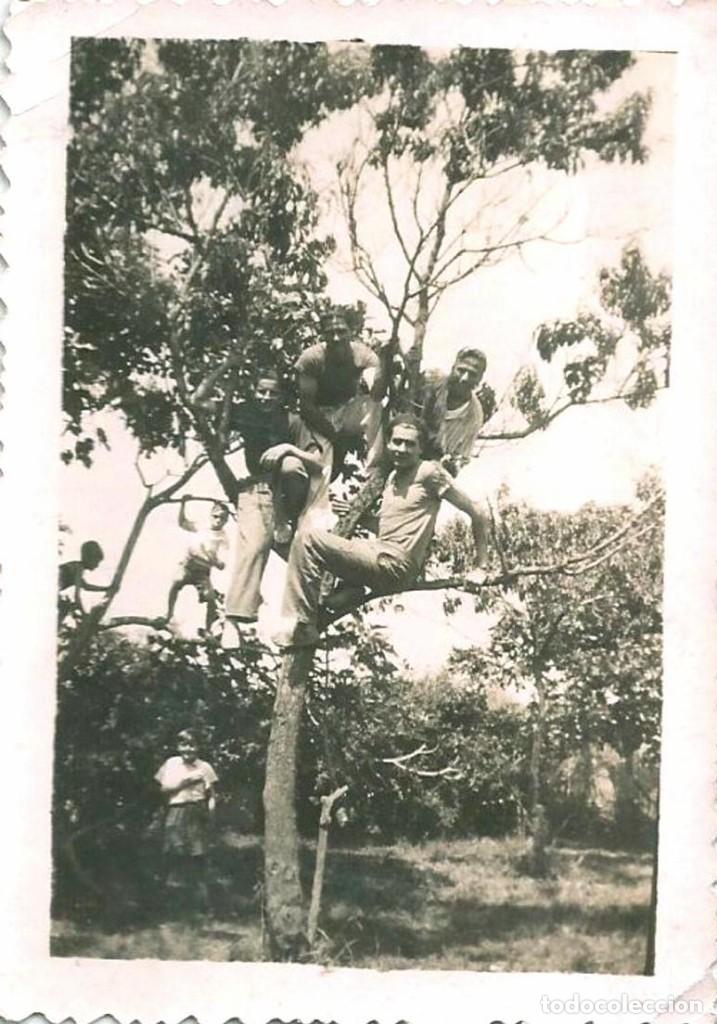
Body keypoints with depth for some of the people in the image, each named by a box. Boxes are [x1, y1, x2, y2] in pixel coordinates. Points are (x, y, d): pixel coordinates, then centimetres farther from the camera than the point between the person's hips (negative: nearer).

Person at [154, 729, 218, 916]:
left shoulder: (204, 767, 6)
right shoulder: (171, 764, 10)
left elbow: (211, 795, 6)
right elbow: (163, 789, 5)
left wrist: (210, 807, -12)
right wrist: (183, 783, -7)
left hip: (197, 816, -1)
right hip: (175, 815, 1)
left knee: (197, 859, -5)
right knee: (176, 858, -4)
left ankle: (200, 905, 3)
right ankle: (182, 903, 10)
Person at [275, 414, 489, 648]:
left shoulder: (429, 471, -5)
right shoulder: (393, 477, 20)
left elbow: (475, 512, -4)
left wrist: (480, 563, -1)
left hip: (393, 565, -9)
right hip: (377, 553, 9)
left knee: (309, 538, -17)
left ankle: (300, 629, -14)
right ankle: (350, 588, 5)